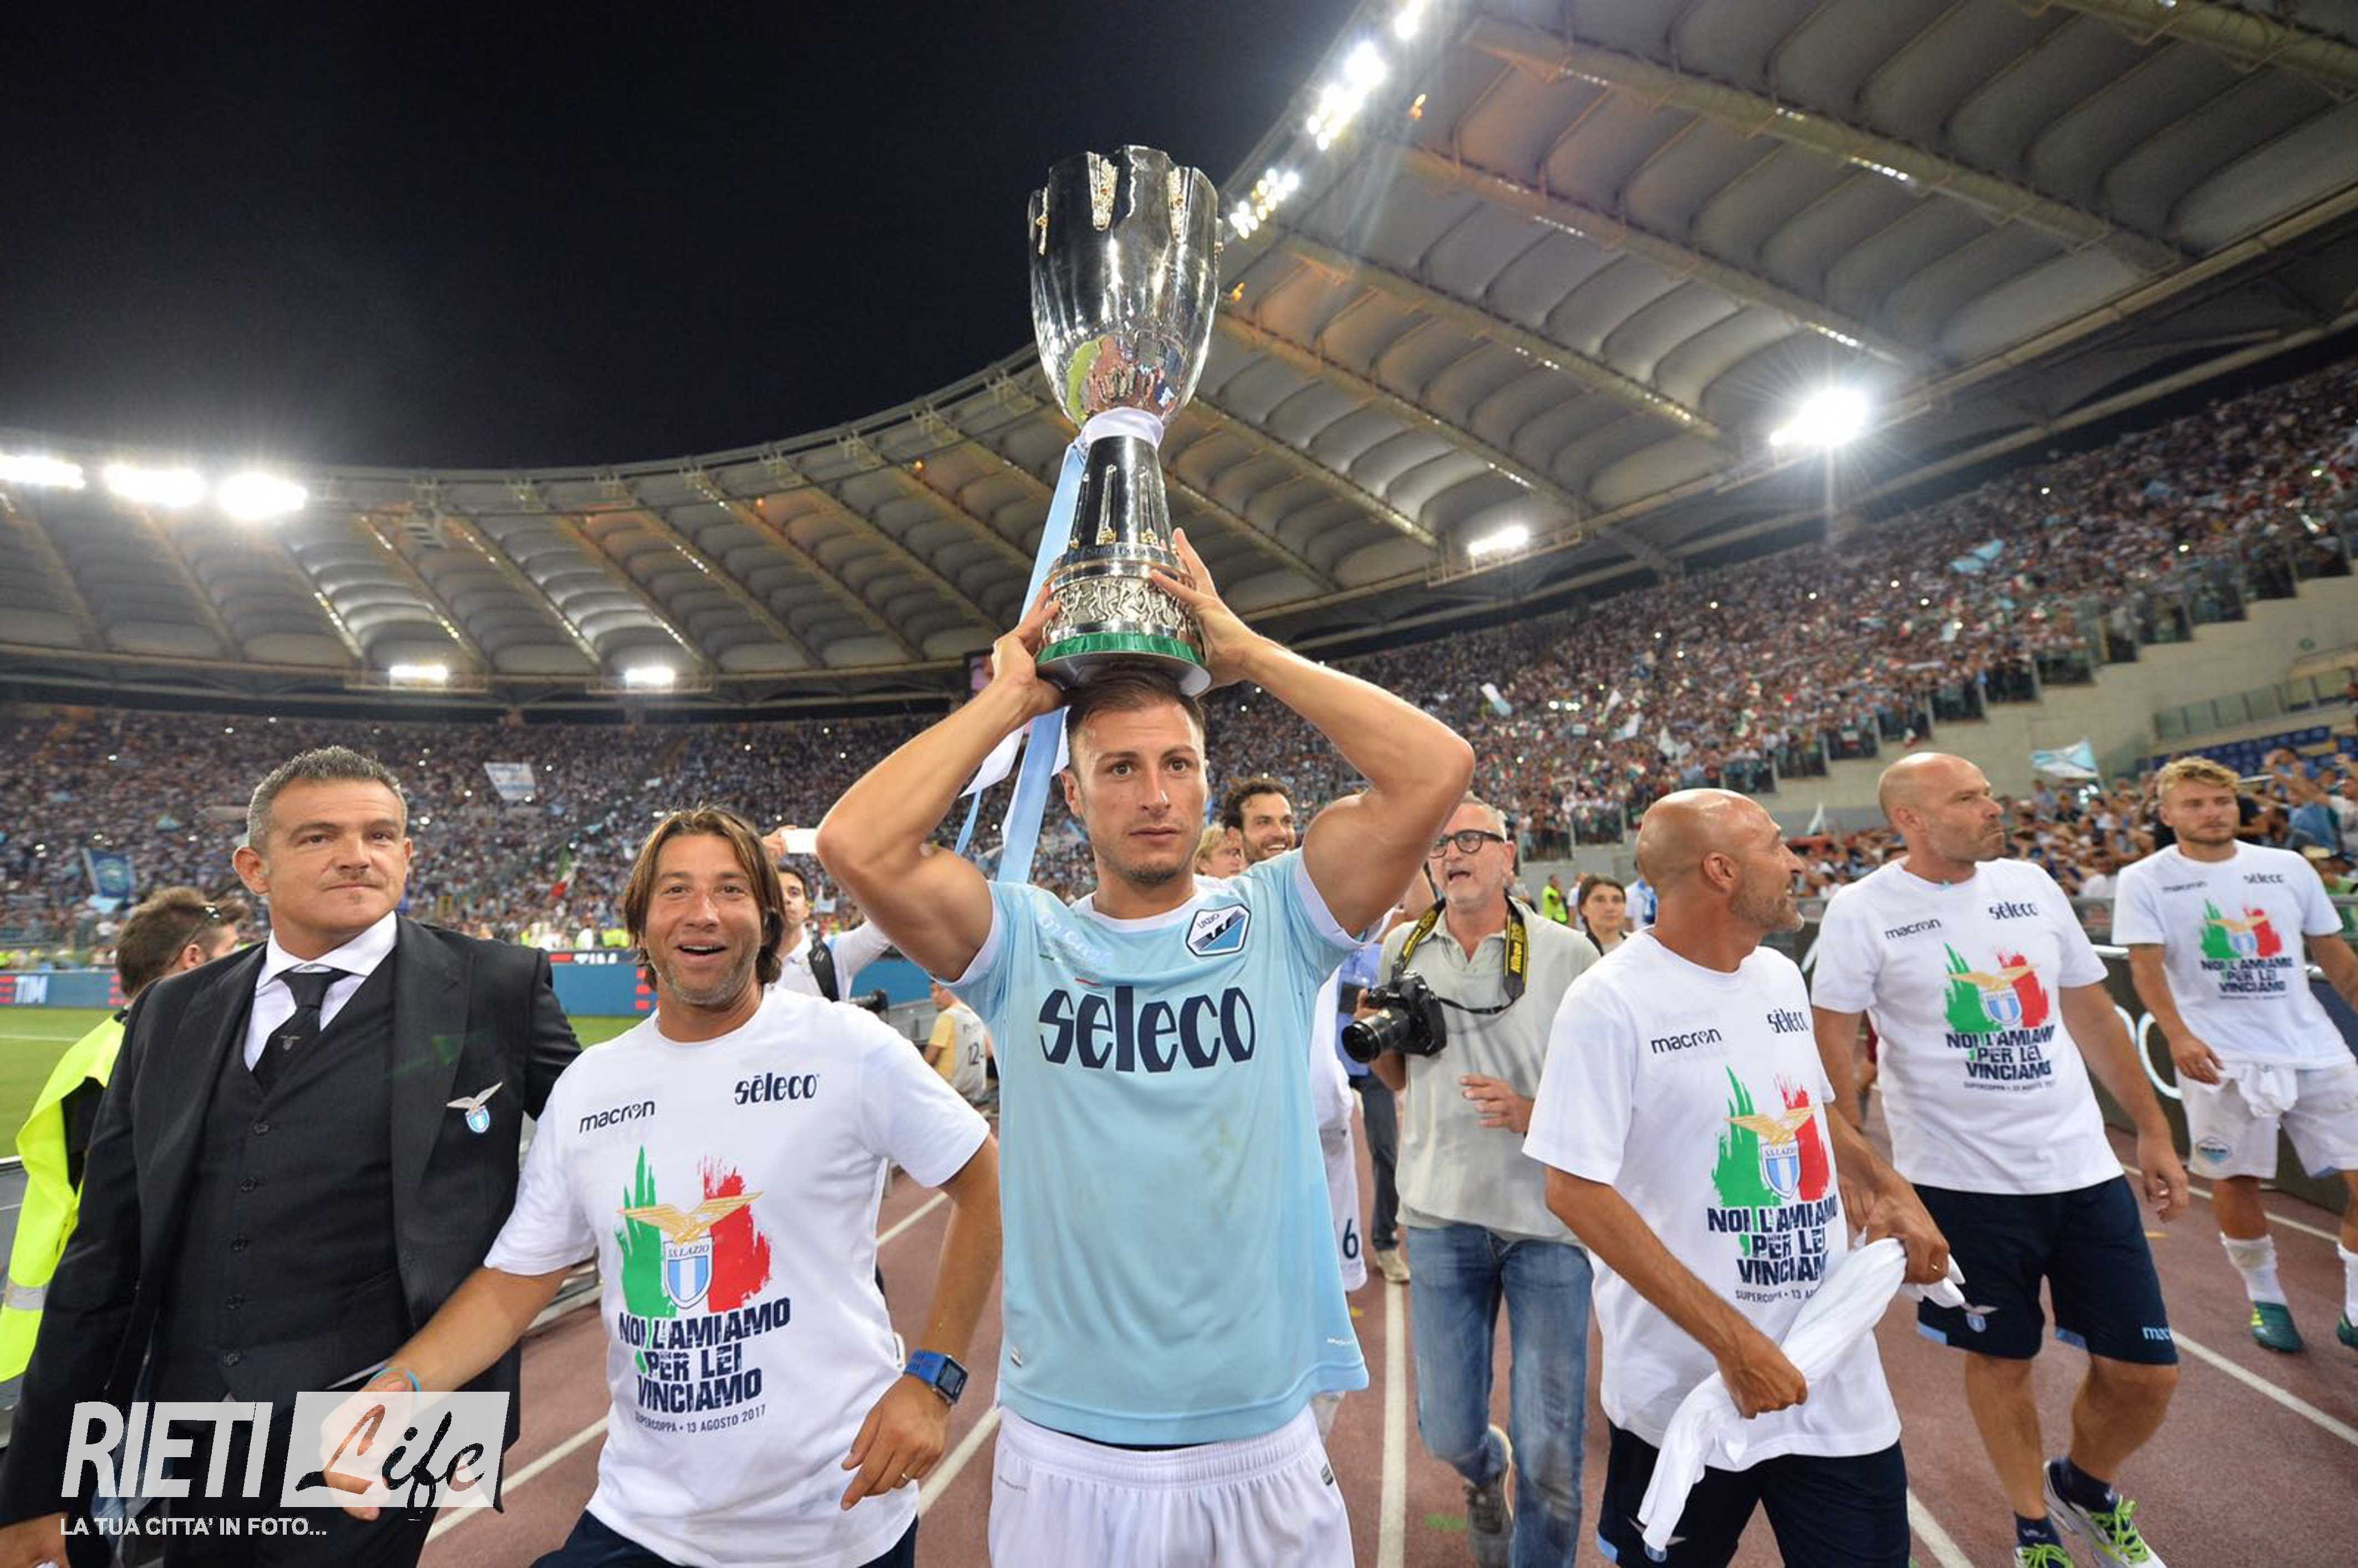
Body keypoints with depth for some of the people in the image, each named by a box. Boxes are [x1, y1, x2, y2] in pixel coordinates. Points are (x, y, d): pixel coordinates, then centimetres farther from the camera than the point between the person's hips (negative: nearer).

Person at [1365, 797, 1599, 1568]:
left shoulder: (1567, 953, -5)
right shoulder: (1403, 948, 4)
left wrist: (1532, 1112, -18)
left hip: (1549, 1214, -2)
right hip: (1443, 1214, 3)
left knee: (1550, 1455, 4)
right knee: (1447, 1434, 15)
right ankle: (1484, 1470, 50)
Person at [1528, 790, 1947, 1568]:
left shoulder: (1780, 977, 5)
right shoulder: (1610, 1001, -20)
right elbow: (1575, 1189, -22)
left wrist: (1890, 1192, 3)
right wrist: (1732, 1339, -23)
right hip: (1687, 1386, -6)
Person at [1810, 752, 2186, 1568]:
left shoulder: (2030, 884, 4)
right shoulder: (1864, 910, -12)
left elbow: (2092, 1014, 13)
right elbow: (1832, 1042, -10)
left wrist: (2153, 1131, 13)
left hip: (2084, 1165, 5)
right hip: (1962, 1181, -4)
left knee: (2146, 1372, 9)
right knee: (1999, 1359, 11)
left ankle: (2084, 1486, 40)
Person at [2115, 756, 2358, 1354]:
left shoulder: (2288, 867, 8)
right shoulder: (2145, 881, -4)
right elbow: (2147, 966, -10)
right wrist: (2177, 1034, -22)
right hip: (2221, 1058, -3)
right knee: (2235, 1181, 5)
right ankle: (2266, 1300, 26)